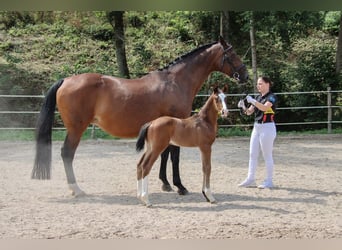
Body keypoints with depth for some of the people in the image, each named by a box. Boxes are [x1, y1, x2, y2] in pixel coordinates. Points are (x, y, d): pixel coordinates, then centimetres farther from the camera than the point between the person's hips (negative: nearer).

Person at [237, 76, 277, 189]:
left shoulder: (271, 97, -9)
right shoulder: (258, 97, 14)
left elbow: (265, 107, -28)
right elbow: (249, 112, 12)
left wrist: (252, 101, -31)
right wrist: (243, 106, -7)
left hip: (267, 127, -8)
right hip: (256, 127, 8)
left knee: (267, 156, -2)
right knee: (252, 154, 8)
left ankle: (269, 181, 6)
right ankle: (250, 179, 13)